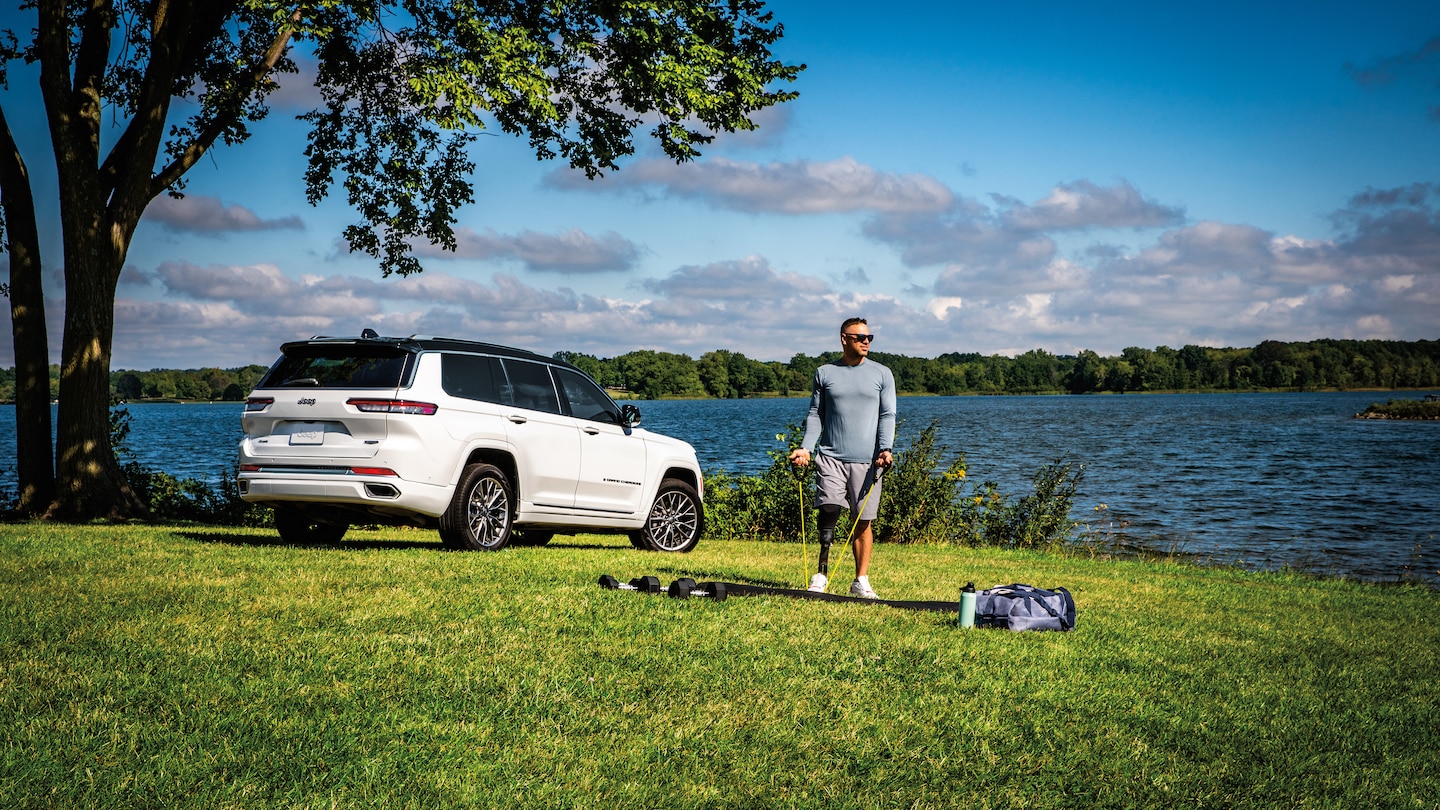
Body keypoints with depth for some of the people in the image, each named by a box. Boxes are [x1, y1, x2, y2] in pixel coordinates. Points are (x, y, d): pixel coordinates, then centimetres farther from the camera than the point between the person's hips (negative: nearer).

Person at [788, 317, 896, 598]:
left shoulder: (882, 374, 9)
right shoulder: (824, 373, 10)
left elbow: (887, 416, 5)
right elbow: (815, 414, 12)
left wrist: (885, 450, -9)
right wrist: (806, 448, -1)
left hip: (866, 459, 0)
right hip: (830, 456, 0)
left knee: (863, 520, 1)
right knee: (830, 509, -15)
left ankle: (861, 580, 8)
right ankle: (822, 574, -9)